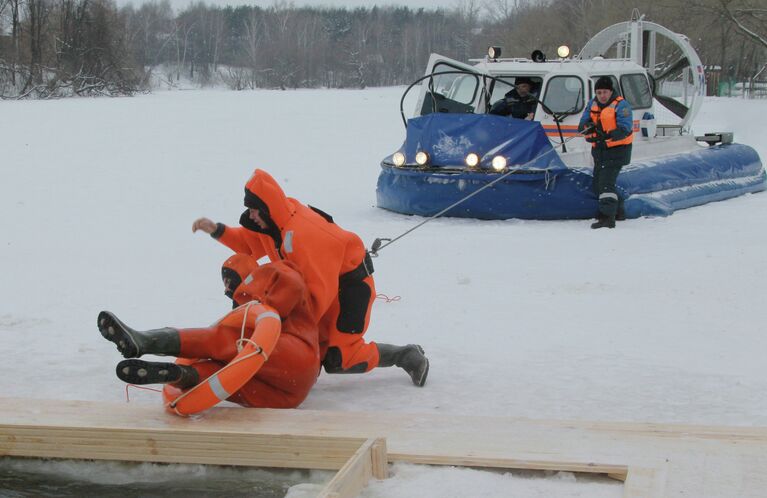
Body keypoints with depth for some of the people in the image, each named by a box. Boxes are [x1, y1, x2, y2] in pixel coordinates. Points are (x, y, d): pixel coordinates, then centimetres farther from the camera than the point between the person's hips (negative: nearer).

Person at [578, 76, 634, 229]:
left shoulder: (621, 105, -13)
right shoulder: (593, 104, 8)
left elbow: (625, 129, -23)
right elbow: (581, 125, 3)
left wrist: (606, 137, -38)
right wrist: (588, 126, -23)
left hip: (617, 149, -8)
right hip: (599, 150, 8)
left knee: (606, 182, -20)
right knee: (597, 183, 18)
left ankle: (608, 217, -23)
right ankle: (617, 210, 36)